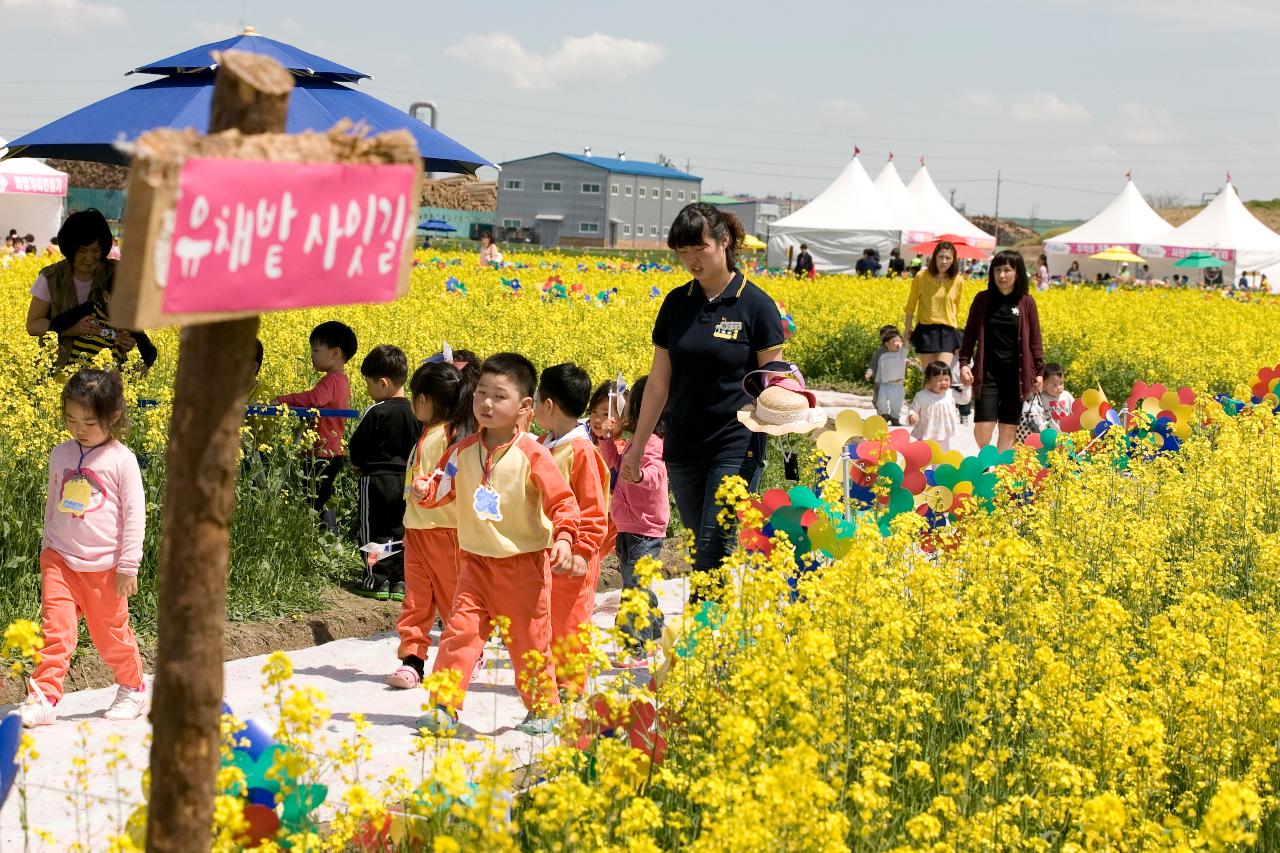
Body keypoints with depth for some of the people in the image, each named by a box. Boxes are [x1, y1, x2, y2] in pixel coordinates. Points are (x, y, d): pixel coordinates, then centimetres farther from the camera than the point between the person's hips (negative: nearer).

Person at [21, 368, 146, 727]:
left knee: (110, 633, 9)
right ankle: (44, 698, -10)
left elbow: (134, 515, -7)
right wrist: (47, 550, 18)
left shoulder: (121, 460, -8)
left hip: (105, 566, -3)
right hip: (61, 560, 3)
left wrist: (128, 566, -9)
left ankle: (132, 689, 30)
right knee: (55, 628, -10)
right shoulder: (60, 455, 5)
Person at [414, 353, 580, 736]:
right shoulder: (464, 451, 1)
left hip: (525, 564, -3)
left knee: (529, 640, 8)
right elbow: (442, 486, 12)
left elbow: (562, 500, -12)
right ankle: (444, 707, 0)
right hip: (476, 561, 3)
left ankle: (542, 708, 24)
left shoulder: (531, 454, -12)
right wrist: (426, 490, -11)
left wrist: (563, 537, -27)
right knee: (460, 630, -6)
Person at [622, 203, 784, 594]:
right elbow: (659, 381, 11)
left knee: (713, 553, -10)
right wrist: (637, 446, 10)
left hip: (736, 449, -5)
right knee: (701, 551, 10)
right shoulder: (676, 303, 6)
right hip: (683, 449, 5)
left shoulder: (756, 305, -7)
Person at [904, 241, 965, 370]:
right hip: (926, 330, 0)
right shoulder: (921, 277, -3)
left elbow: (956, 309, 13)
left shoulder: (958, 281, 1)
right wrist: (908, 328, 6)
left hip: (947, 332, 0)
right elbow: (911, 305, 6)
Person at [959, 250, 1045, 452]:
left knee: (1009, 428, 5)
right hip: (988, 372, -1)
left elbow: (1034, 340, 6)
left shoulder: (1026, 302, 2)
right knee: (983, 427, -10)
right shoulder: (983, 299, 2)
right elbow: (970, 334, 5)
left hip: (1015, 373, 1)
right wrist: (964, 363, -7)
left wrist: (1039, 372, 2)